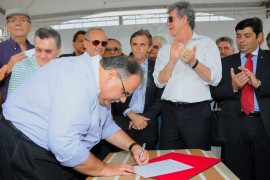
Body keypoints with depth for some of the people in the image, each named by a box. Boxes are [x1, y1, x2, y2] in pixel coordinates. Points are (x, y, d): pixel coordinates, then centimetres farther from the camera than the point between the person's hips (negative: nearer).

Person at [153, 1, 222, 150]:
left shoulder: (207, 44, 3)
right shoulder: (165, 49, 11)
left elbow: (214, 79, -7)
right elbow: (159, 82, 1)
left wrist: (193, 62, -22)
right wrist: (172, 60, -13)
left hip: (197, 111, -2)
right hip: (170, 111, 3)